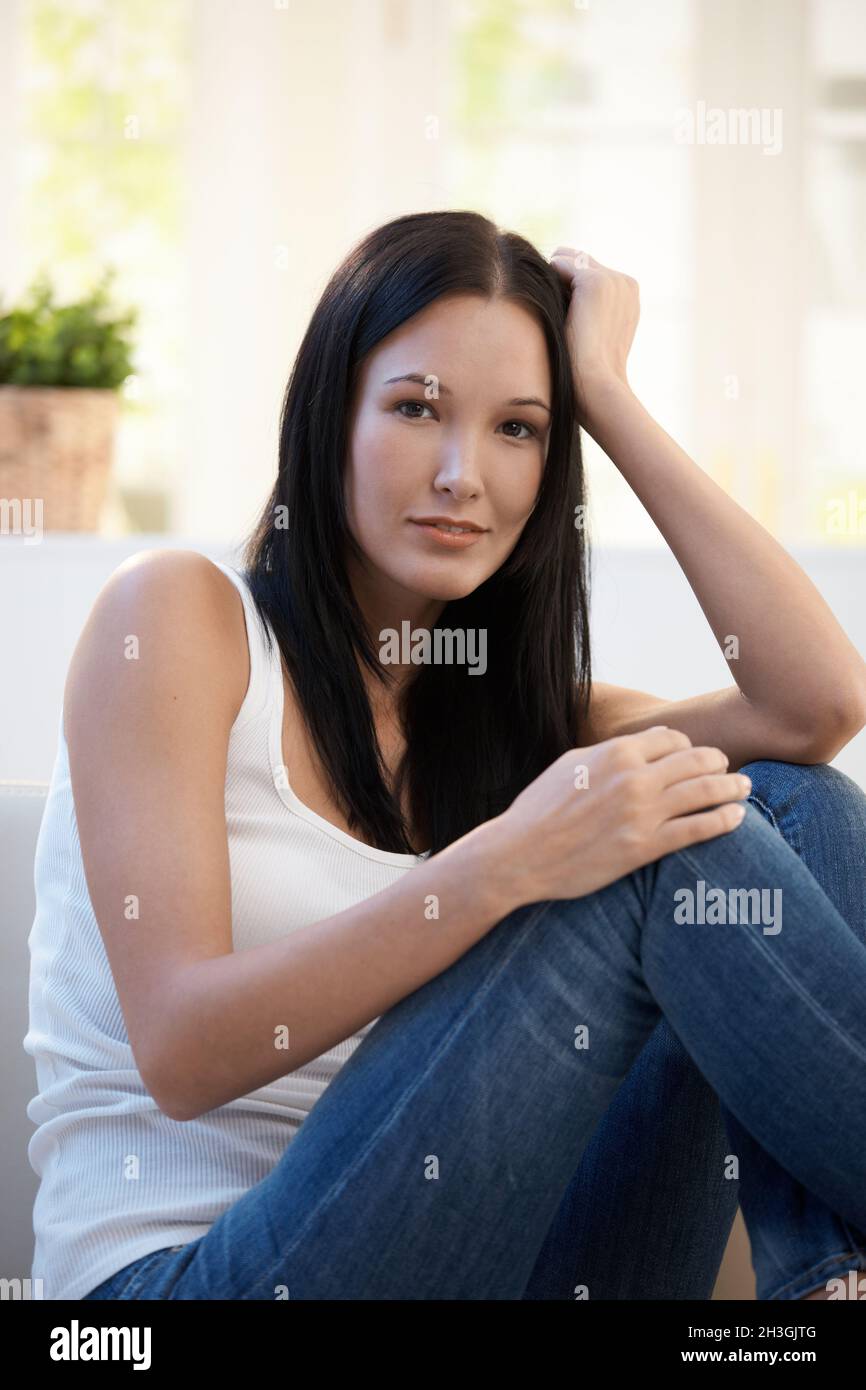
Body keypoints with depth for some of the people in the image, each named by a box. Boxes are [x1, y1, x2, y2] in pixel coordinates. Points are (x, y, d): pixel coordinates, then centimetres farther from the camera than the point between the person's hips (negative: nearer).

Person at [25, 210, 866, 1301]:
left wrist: (607, 393, 1)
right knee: (666, 862, -20)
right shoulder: (176, 613, -1)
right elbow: (181, 1048, -13)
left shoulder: (507, 708, 15)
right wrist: (507, 863, -24)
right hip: (174, 1268, -6)